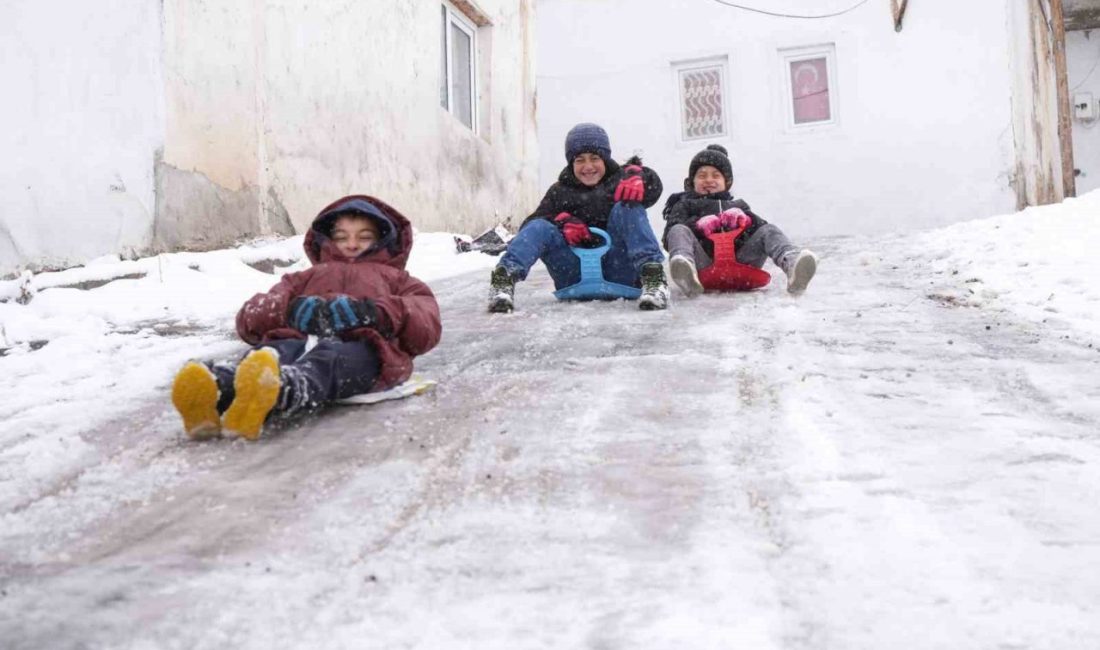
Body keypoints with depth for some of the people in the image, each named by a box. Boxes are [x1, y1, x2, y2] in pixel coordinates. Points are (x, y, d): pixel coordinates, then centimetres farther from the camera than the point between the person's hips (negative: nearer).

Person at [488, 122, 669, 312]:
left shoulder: (620, 180, 11)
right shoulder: (560, 192, 16)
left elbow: (653, 185, -8)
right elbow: (530, 223, 6)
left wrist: (638, 178, -32)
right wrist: (561, 221, -14)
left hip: (618, 273, -1)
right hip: (575, 278, 1)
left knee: (625, 208, -20)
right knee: (540, 228, -18)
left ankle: (653, 276, -40)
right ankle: (505, 277, -42)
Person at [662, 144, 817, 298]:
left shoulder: (738, 206, 37)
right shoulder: (684, 204, 29)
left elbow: (760, 228, 18)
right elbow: (669, 237, 9)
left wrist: (745, 220, -6)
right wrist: (698, 225, -11)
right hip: (704, 264, -2)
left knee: (768, 231, -16)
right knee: (679, 231, -27)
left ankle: (791, 262, -51)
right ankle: (684, 268, -64)